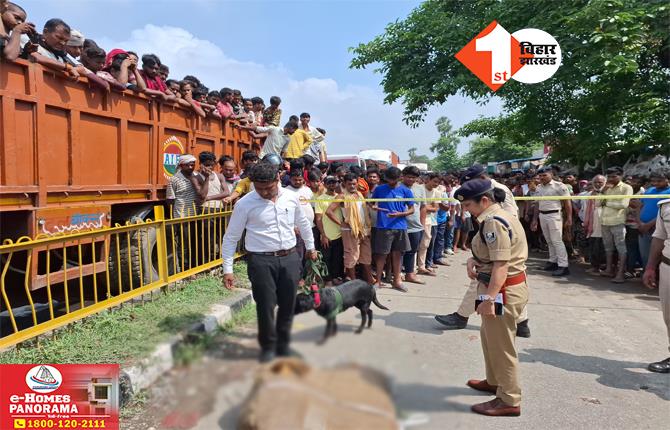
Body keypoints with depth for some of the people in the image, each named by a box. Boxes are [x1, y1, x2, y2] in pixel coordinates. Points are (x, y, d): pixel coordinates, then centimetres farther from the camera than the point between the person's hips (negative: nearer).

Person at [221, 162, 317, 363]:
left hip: (290, 258, 3)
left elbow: (303, 223, 20)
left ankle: (283, 345, 32)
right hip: (261, 261, -3)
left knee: (288, 305, 11)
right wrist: (227, 269, -4)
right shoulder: (245, 204, -8)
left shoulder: (291, 197, 2)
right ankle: (268, 347, 25)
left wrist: (310, 247, 29)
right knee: (266, 306, 1)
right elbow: (231, 237, -3)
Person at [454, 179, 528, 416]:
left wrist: (488, 298, -30)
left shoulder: (493, 222, -22)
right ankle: (494, 381, 43)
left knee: (501, 345, 2)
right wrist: (474, 260, 4)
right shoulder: (497, 216, 12)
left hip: (504, 290, -11)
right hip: (506, 287, 11)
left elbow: (501, 265, -28)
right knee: (490, 337, 25)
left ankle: (509, 401, 15)